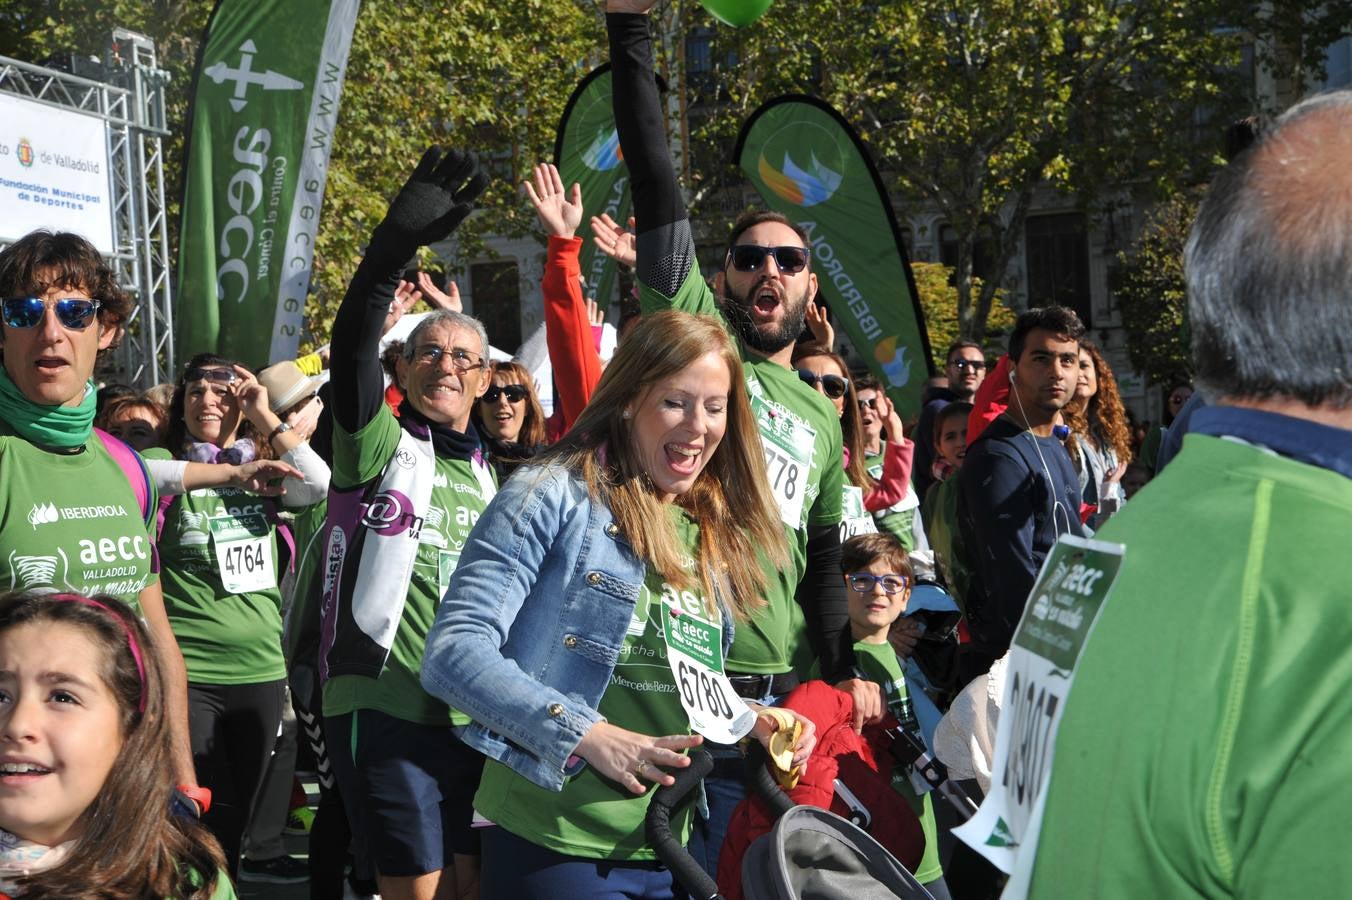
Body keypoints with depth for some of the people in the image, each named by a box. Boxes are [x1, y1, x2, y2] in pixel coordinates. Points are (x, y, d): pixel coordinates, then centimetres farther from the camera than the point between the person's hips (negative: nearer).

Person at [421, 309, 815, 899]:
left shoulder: (717, 537, 12)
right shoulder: (555, 496, -9)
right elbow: (453, 652, -16)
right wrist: (586, 734, -22)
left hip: (667, 851, 7)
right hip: (552, 844, -6)